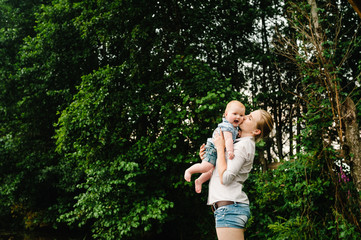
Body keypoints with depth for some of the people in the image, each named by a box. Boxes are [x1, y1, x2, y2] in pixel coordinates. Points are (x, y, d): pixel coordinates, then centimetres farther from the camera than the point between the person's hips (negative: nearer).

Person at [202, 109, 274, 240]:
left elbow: (225, 178, -19)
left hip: (229, 205, -10)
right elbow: (222, 171, 23)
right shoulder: (245, 143, 19)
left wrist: (220, 147, -11)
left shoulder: (244, 145, -11)